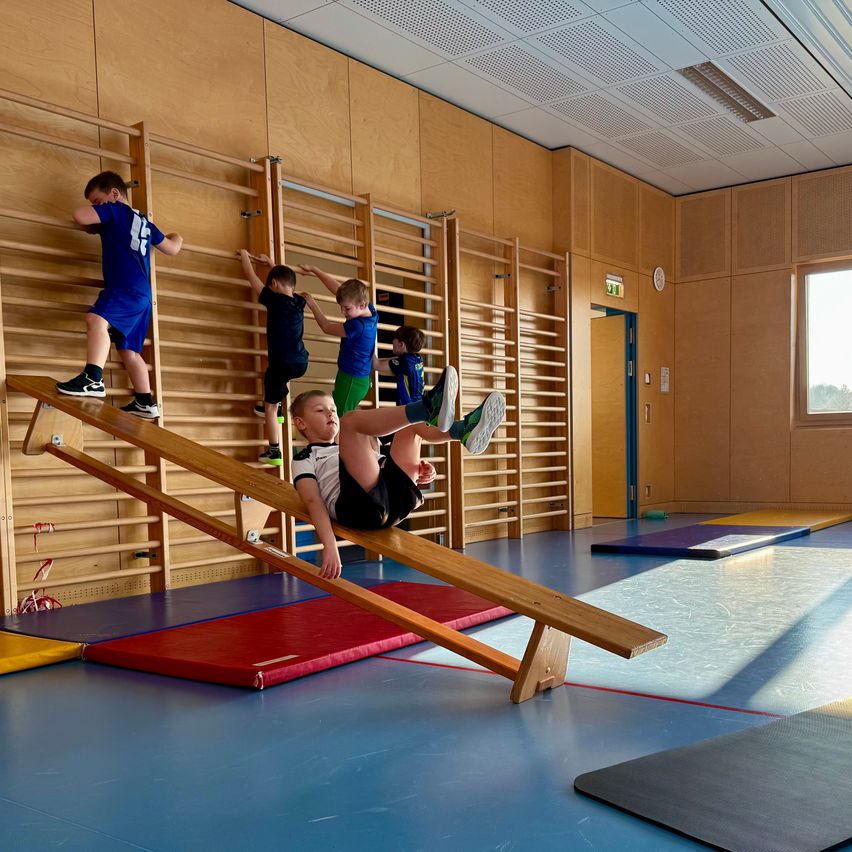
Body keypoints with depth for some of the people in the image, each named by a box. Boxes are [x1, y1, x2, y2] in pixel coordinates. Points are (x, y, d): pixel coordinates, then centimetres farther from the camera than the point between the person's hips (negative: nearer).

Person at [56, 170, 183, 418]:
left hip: (125, 288, -10)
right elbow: (172, 249, 37)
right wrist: (176, 238, 60)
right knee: (129, 350, 14)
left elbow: (79, 215, -9)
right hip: (141, 294, 10)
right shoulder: (144, 222, 26)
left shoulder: (115, 209, 2)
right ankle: (146, 403, 17)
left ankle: (93, 378, -48)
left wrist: (93, 225, 14)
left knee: (97, 319, -30)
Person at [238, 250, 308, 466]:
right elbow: (286, 280, 30)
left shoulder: (274, 300, -7)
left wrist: (245, 256, 22)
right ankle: (278, 407, 35)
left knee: (270, 408, 7)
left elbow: (251, 277, 5)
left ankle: (274, 452, 7)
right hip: (301, 363, 6)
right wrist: (269, 262, 40)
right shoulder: (299, 302, 9)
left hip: (282, 363, -6)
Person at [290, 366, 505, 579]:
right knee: (352, 419, -19)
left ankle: (464, 431, -16)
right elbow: (313, 501, 3)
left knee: (411, 421, 15)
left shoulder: (356, 453, 40)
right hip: (360, 506, -6)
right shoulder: (304, 459, 22)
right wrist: (329, 545, -16)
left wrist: (419, 474, 5)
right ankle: (428, 408, -37)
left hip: (397, 496, 6)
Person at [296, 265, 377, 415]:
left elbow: (326, 327, -9)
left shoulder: (357, 326, -27)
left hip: (351, 380, -10)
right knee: (345, 417, 18)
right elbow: (337, 288, 5)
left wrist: (312, 304, 4)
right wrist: (314, 270, 11)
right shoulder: (370, 310, -4)